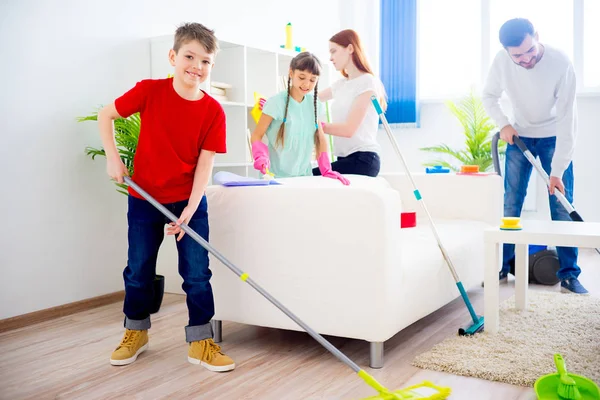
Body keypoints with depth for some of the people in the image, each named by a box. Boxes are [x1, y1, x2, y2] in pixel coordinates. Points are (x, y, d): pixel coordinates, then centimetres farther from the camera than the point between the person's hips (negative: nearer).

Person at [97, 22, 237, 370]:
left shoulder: (213, 111, -11)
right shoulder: (149, 91, -11)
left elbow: (205, 163, -12)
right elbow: (106, 115, 2)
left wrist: (189, 211, -19)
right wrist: (113, 158, -7)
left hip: (189, 201, 0)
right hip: (144, 198, 1)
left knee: (197, 272, 0)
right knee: (139, 271, 12)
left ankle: (201, 341, 14)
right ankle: (136, 333, 34)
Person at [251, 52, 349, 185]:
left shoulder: (313, 104, 4)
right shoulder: (276, 102, -10)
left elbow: (320, 138, 11)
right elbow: (256, 136, -7)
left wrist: (326, 169, 1)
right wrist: (261, 156, -27)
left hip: (304, 175, 4)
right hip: (276, 176, -4)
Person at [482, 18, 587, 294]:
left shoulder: (561, 63, -29)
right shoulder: (501, 61, -20)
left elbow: (567, 119, -28)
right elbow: (489, 96, 1)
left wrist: (557, 171, -30)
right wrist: (503, 124, -16)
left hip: (553, 137, -2)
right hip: (519, 136, 2)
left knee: (562, 204, -5)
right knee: (511, 203, 2)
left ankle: (568, 273, 3)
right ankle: (503, 266, 12)